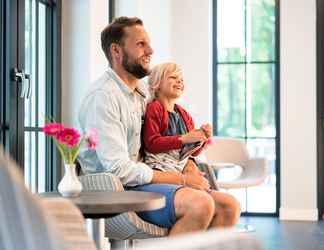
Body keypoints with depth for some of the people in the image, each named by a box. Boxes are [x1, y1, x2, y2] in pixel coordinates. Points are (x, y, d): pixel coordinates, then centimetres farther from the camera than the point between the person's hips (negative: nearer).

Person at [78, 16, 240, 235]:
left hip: (142, 182, 9)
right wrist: (181, 179, -14)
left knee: (229, 207, -6)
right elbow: (119, 170, -20)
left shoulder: (142, 92, 15)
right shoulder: (103, 96, -14)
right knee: (201, 203, -29)